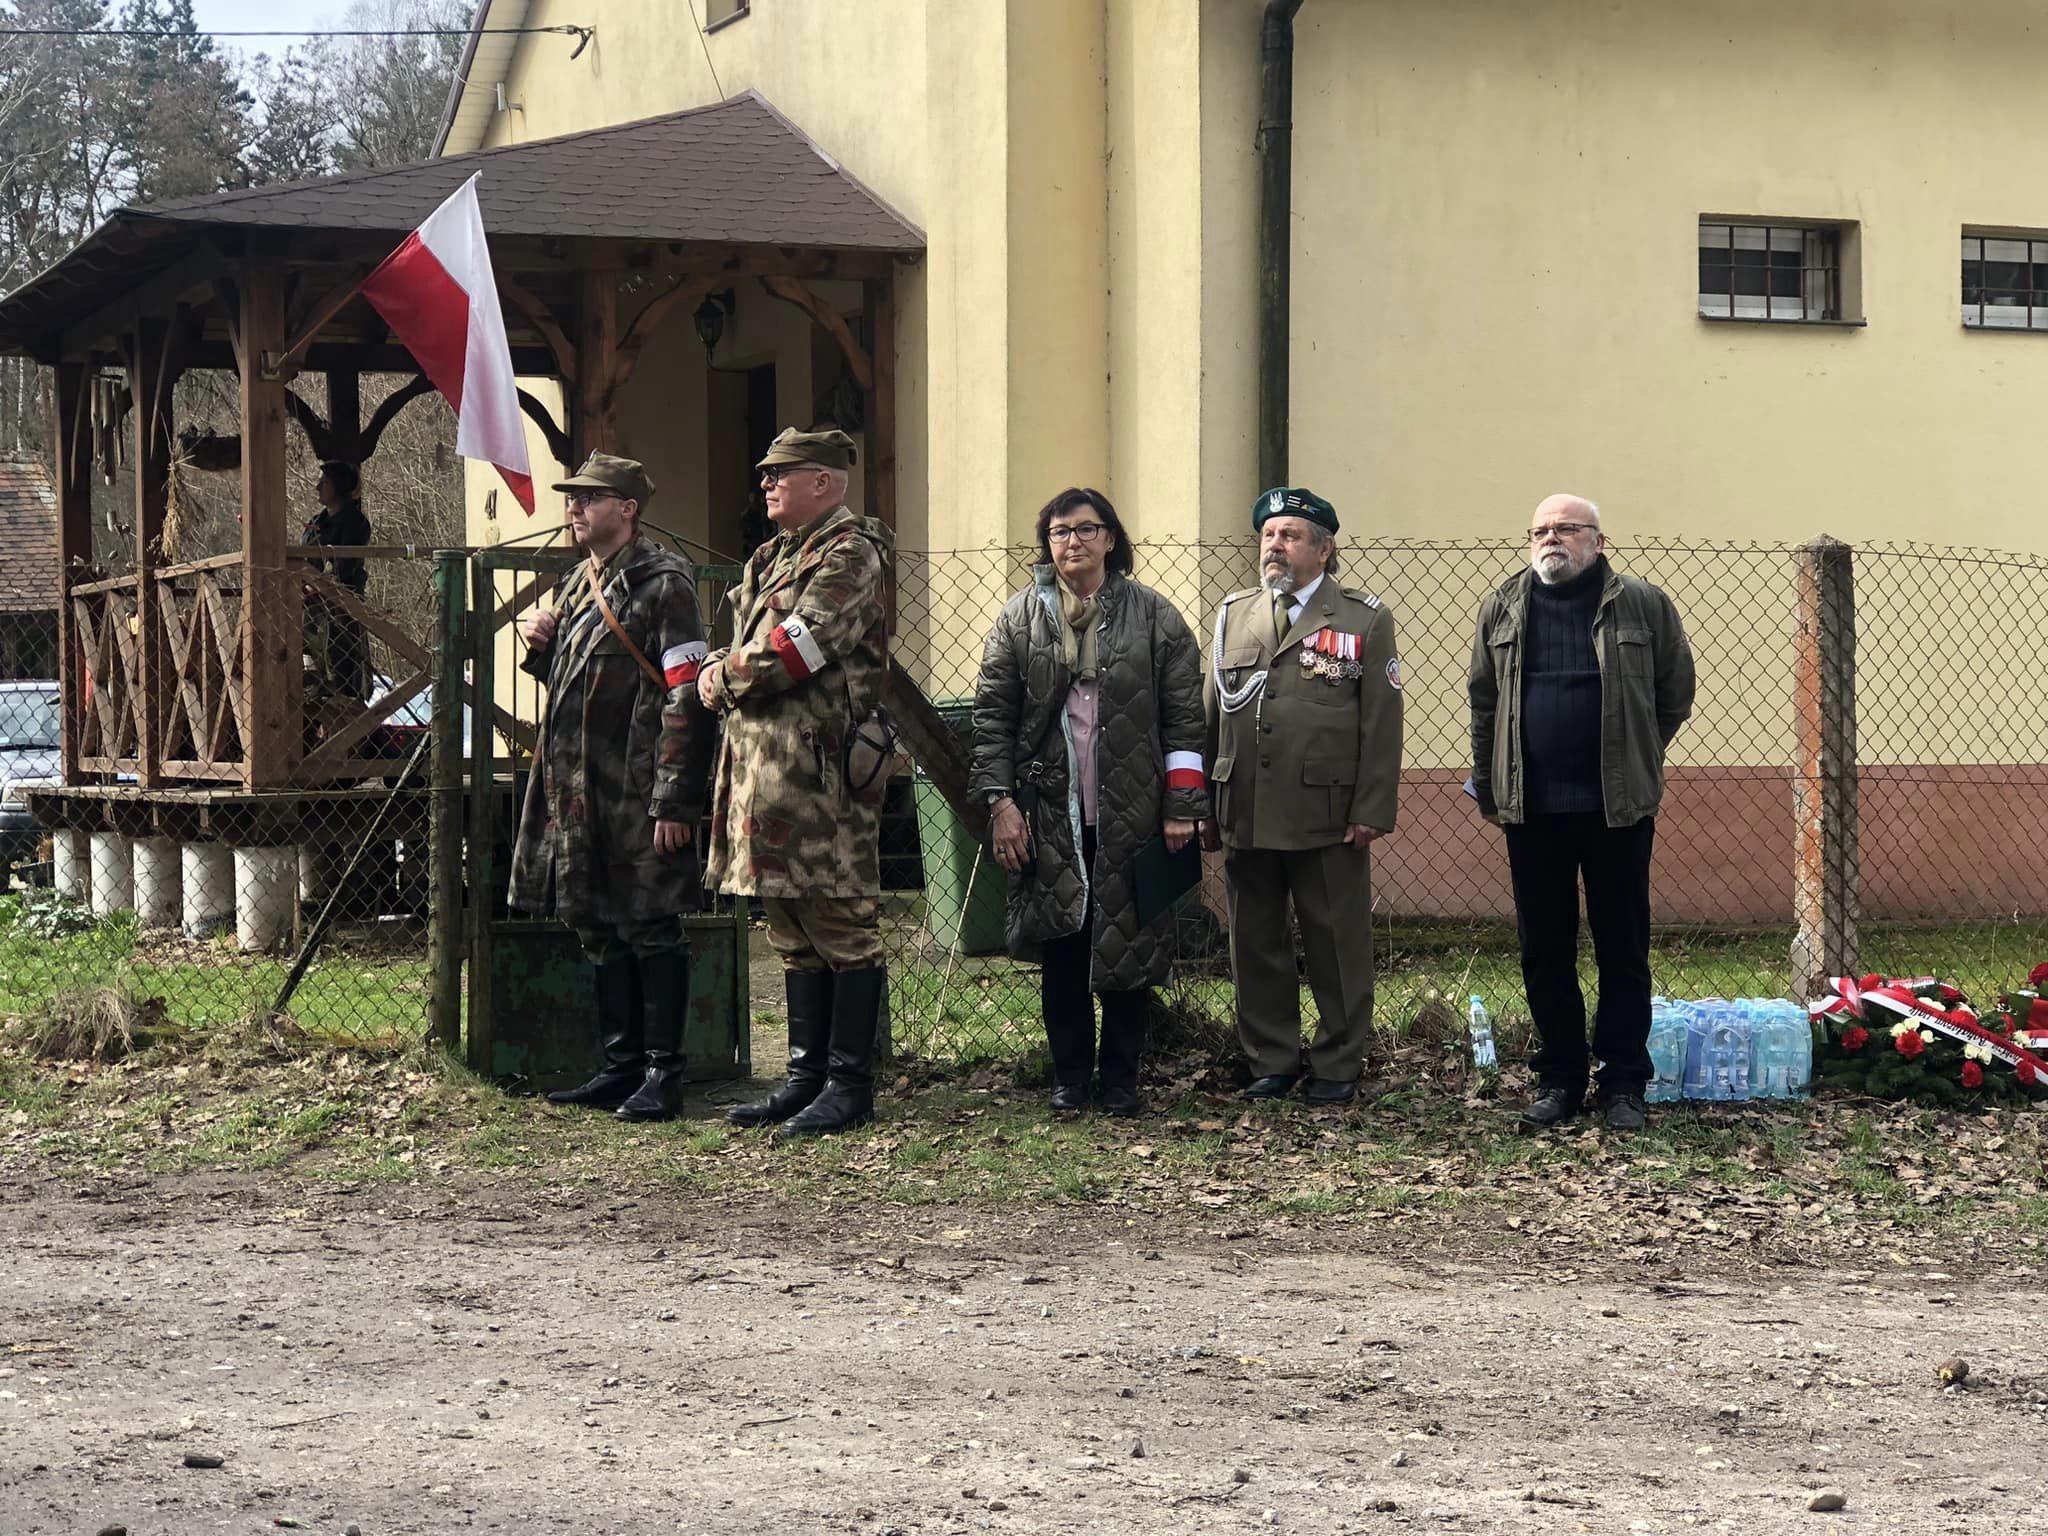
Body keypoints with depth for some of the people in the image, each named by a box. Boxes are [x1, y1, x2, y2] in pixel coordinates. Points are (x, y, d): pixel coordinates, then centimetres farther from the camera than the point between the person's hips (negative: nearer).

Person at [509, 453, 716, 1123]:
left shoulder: (662, 584, -10)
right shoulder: (580, 583, 17)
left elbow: (686, 697, -16)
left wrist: (674, 800, -21)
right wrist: (542, 646, 5)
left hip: (635, 793, -9)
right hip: (575, 790, 9)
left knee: (649, 928, -3)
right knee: (598, 929, 12)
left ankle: (663, 1074, 3)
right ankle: (621, 1066, 20)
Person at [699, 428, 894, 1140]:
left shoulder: (849, 553, -9)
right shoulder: (771, 558, 20)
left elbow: (799, 647, -19)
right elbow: (746, 646, 21)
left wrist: (725, 681, -5)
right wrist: (727, 676, -2)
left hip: (819, 767, -9)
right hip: (758, 758, 10)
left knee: (839, 925, -4)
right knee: (792, 931, 13)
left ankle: (850, 1085, 0)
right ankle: (806, 1076, 19)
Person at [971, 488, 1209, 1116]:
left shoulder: (1153, 616, 3)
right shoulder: (1020, 618, 6)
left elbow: (1183, 716, 2)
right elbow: (992, 715, 5)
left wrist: (1182, 805, -4)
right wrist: (1000, 801, -4)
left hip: (1130, 814, -1)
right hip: (1050, 814, 1)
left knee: (1129, 945, 3)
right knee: (1060, 949, 5)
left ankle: (1121, 1080, 14)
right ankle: (1069, 1076, 17)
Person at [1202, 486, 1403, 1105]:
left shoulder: (1365, 620, 1)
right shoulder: (1233, 616, 13)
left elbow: (1381, 724, -2)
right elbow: (1210, 715, 13)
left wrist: (1371, 812, -9)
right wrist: (1206, 808, 7)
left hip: (1328, 819, -4)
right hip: (1245, 817, 4)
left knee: (1337, 947, 2)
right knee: (1256, 944, 9)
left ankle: (1338, 1065, 13)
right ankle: (1272, 1060, 20)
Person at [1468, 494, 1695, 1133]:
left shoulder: (1643, 606, 0)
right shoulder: (1501, 609, 7)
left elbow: (1675, 694, 8)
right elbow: (1483, 702, 12)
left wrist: (1636, 762, 8)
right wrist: (1489, 790, 10)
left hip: (1619, 806, -2)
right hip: (1532, 809, 2)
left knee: (1624, 951, 3)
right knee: (1544, 951, 7)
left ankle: (1624, 1084, 11)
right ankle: (1558, 1079, 16)